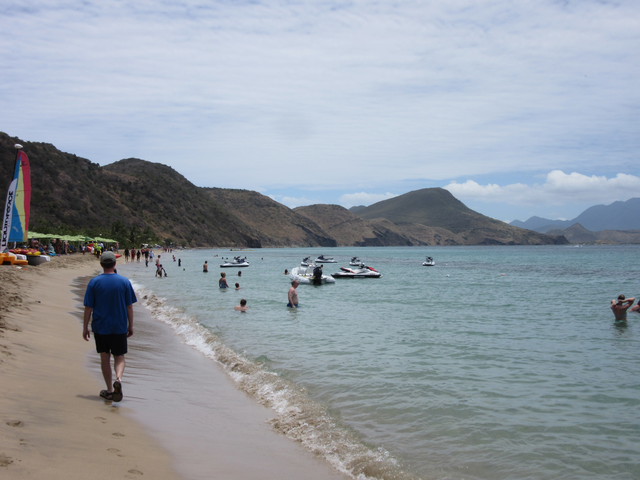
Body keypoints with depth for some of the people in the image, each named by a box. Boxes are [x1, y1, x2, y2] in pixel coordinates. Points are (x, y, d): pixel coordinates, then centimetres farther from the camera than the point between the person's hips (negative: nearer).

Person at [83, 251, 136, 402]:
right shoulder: (124, 282, -4)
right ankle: (118, 379, -18)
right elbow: (129, 306, -1)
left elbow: (88, 307, -4)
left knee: (104, 357, 11)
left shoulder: (94, 282, -6)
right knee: (119, 357, 10)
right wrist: (131, 325, 9)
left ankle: (109, 390, 15)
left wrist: (85, 327, 5)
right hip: (119, 327, 0)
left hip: (100, 327, 0)